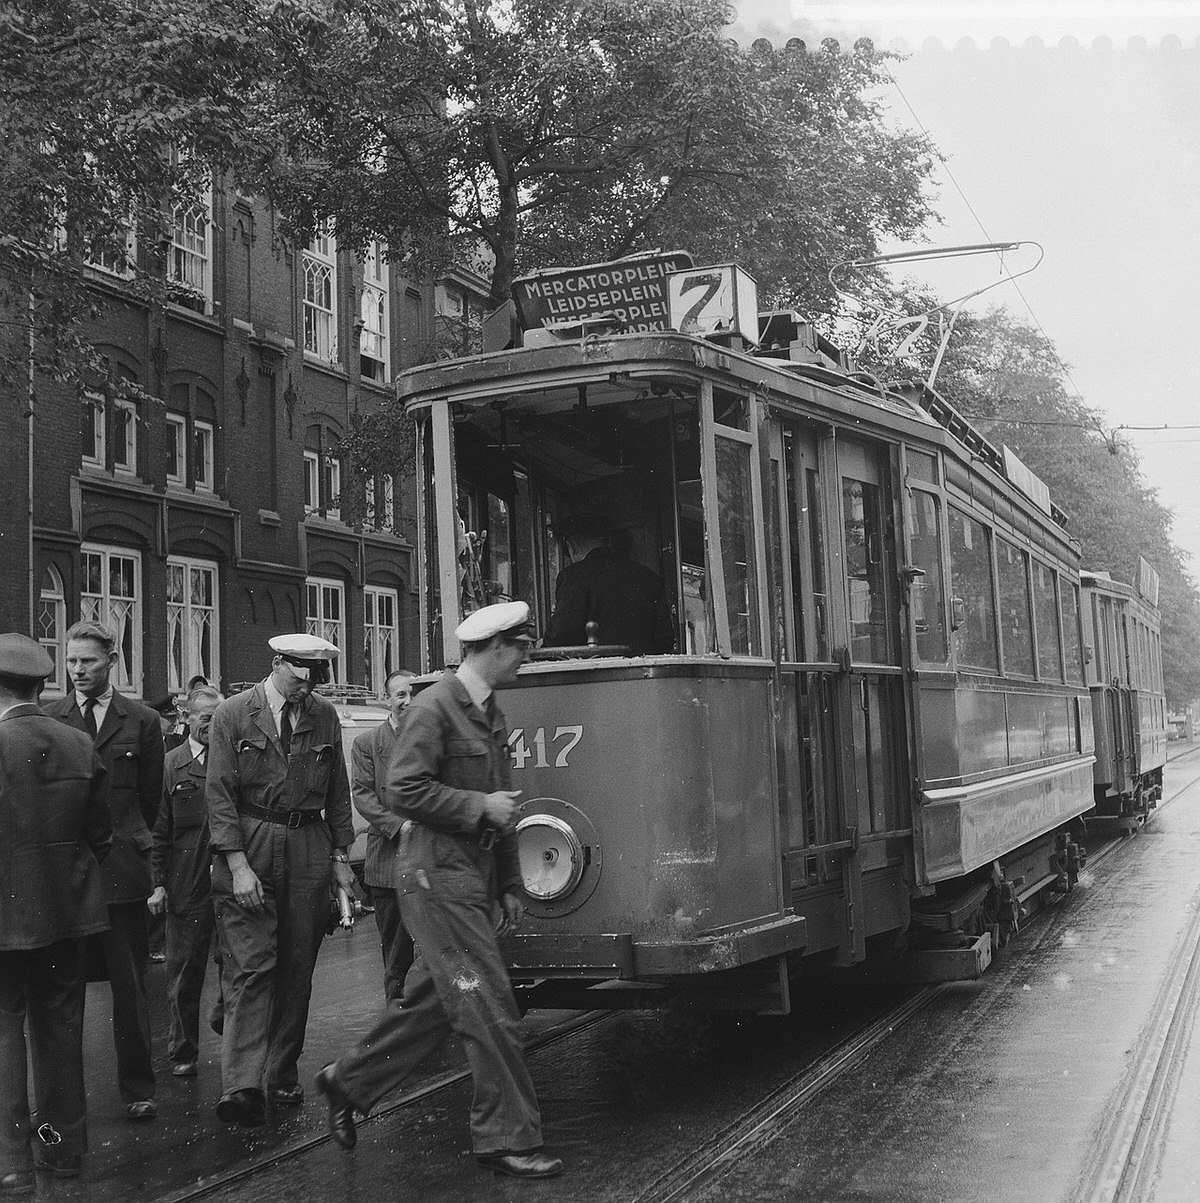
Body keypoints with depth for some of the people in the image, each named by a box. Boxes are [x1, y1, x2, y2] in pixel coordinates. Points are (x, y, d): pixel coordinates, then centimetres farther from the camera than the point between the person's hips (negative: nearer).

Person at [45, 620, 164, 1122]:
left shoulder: (142, 721, 6)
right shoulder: (47, 719, 6)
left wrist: (126, 843, 12)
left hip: (122, 868, 0)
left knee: (130, 985, 4)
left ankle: (138, 1089, 14)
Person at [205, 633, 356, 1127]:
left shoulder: (324, 717, 9)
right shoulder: (233, 714, -3)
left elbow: (338, 792, 14)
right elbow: (220, 792, -7)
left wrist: (340, 857, 9)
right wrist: (238, 865, -14)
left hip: (307, 850, 4)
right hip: (247, 849, -4)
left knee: (297, 969, 7)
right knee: (250, 968, -9)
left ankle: (283, 1075, 19)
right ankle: (242, 1086, -12)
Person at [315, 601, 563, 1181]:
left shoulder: (490, 714, 15)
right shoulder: (435, 707, -13)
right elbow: (402, 791, -19)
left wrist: (509, 886, 19)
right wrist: (480, 806, -17)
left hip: (473, 878, 9)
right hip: (437, 875, -9)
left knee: (431, 1001, 14)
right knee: (490, 1008, -6)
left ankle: (348, 1080, 30)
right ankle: (508, 1138, 3)